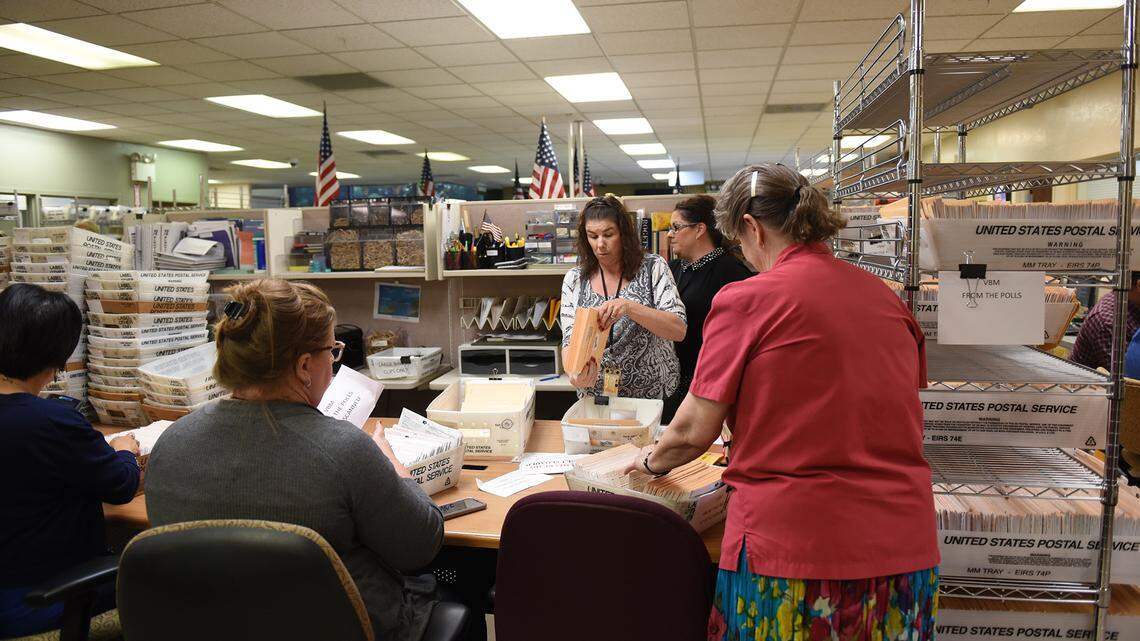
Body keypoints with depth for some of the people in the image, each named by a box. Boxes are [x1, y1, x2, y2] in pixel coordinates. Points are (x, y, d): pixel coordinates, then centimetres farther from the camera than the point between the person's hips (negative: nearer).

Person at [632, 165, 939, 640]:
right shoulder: (887, 299, 5)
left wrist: (652, 460, 13)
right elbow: (906, 426, 16)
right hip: (904, 545, 6)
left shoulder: (745, 300, -11)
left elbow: (694, 431, -7)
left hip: (792, 544, -5)